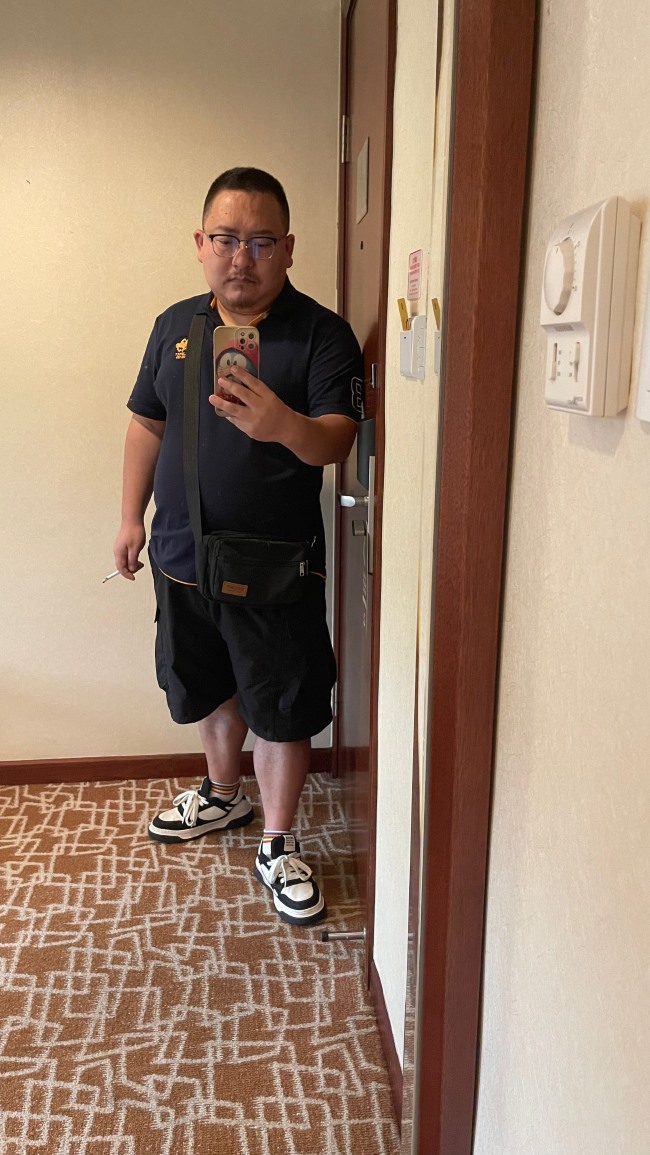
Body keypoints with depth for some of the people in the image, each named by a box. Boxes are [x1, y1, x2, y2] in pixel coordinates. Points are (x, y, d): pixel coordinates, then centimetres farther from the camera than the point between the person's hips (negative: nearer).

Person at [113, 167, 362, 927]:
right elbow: (147, 424, 12)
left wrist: (284, 425, -43)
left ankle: (277, 847, 23)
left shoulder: (322, 334, -10)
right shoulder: (175, 325, 6)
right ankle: (223, 795, 46)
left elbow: (337, 440, -21)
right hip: (183, 557, 5)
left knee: (281, 708, 5)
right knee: (209, 687, 21)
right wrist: (131, 516, 8)